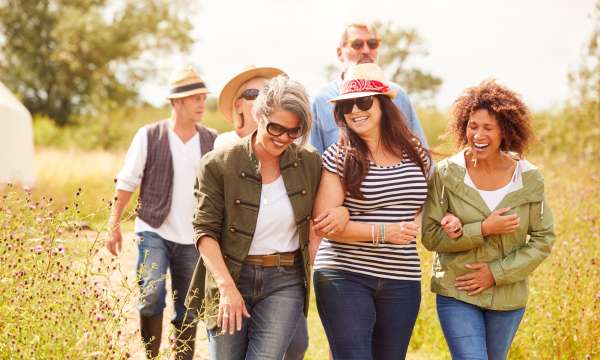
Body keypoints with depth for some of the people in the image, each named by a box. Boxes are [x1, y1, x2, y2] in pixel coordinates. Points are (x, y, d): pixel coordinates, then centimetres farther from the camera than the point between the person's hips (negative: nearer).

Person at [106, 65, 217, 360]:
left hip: (193, 238, 3)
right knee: (151, 294, -19)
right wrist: (114, 225, -3)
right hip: (154, 231, -3)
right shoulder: (149, 136, -3)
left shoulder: (212, 141, 4)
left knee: (188, 310, 7)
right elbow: (126, 182, 0)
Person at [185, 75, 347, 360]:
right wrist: (227, 286, -17)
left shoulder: (310, 164, 0)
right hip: (230, 276, 0)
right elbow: (205, 230, -8)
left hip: (285, 282, 1)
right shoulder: (218, 165, -7)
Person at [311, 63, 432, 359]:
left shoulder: (416, 154, 7)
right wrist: (383, 232, -17)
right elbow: (323, 223, -11)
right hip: (344, 278, -4)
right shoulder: (339, 157, -5)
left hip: (402, 280, 4)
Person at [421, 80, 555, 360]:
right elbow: (431, 237, -10)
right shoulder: (446, 174, -10)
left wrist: (497, 273, -12)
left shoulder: (529, 179, -6)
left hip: (508, 294, 3)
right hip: (457, 293, -2)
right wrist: (483, 230, -22)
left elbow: (543, 240, -2)